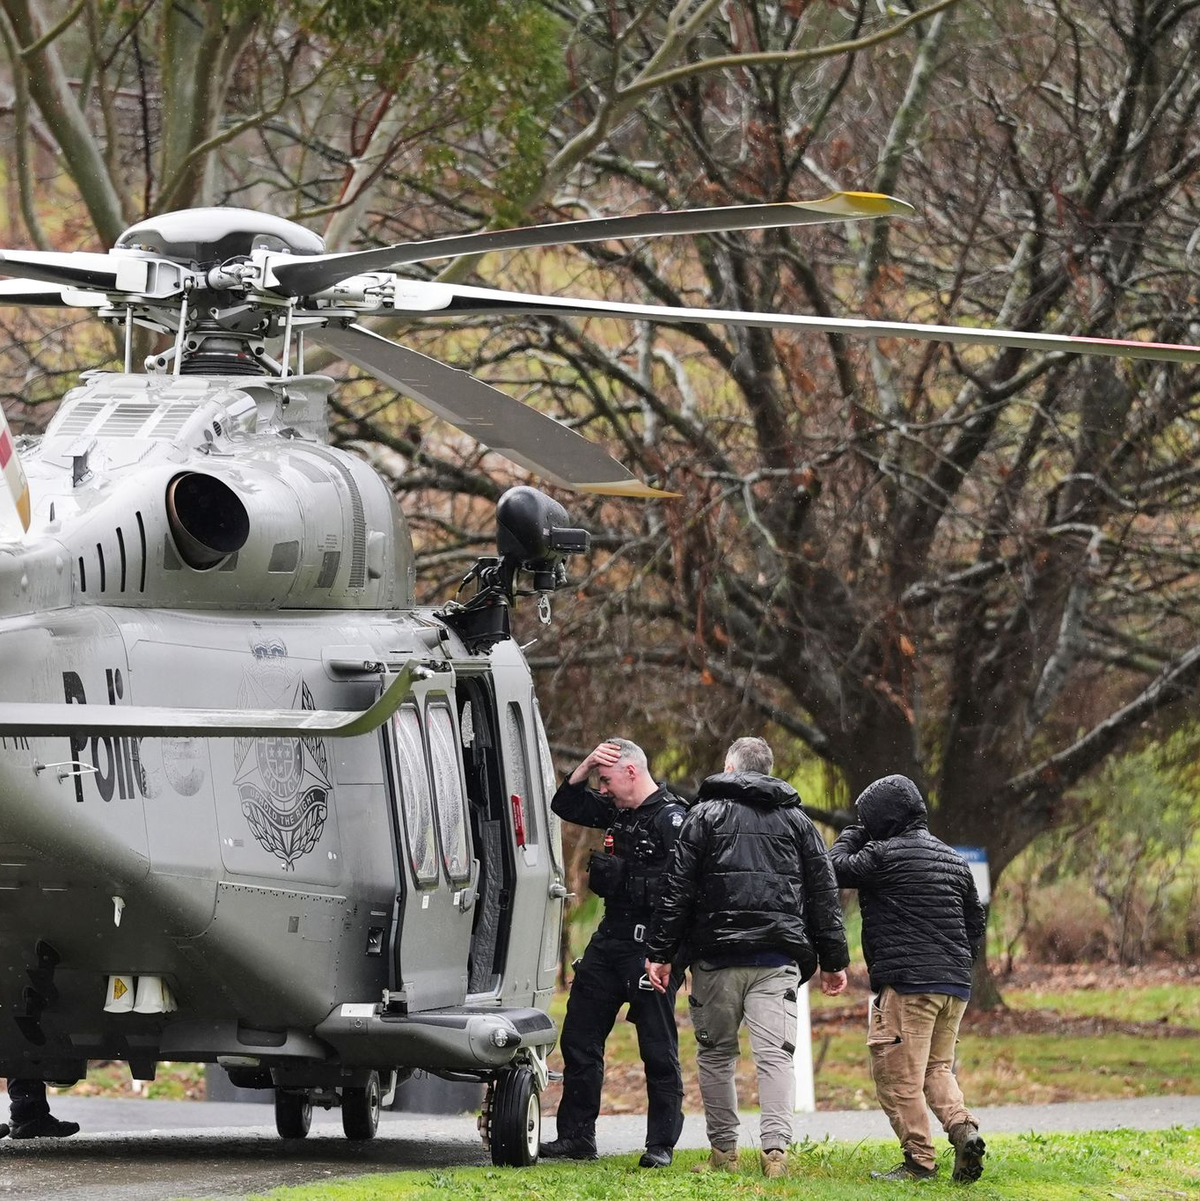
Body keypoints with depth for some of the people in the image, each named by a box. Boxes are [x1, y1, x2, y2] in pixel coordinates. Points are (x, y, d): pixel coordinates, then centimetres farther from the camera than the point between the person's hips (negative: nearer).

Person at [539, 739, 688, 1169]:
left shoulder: (670, 818, -15)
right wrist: (585, 768, 7)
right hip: (610, 937, 9)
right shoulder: (618, 810, 12)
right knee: (579, 1037, 11)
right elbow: (564, 806, 22)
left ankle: (661, 1144, 4)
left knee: (658, 1048, -2)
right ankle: (576, 1137, 19)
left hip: (648, 943, -9)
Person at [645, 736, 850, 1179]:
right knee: (775, 1054, -5)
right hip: (778, 959, 1)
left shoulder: (706, 815, 6)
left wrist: (660, 953, 2)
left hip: (717, 956, -1)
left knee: (716, 1053, 10)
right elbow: (824, 896, 13)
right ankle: (775, 1148, -19)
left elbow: (677, 890, 0)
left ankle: (723, 1149, 11)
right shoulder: (797, 821, 14)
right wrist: (834, 960, 16)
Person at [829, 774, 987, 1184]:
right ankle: (963, 1130, -6)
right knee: (937, 1069, 17)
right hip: (956, 984, 8)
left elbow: (835, 869, 1)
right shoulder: (953, 860, 16)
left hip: (908, 983, -8)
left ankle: (918, 1160, -4)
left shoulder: (884, 855, -9)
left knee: (898, 1074, -2)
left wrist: (853, 834, 15)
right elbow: (975, 919, 21)